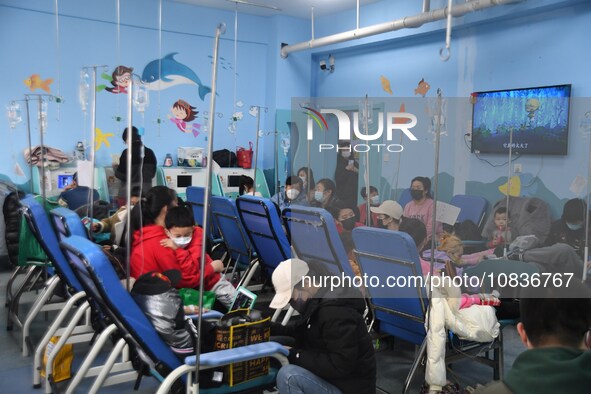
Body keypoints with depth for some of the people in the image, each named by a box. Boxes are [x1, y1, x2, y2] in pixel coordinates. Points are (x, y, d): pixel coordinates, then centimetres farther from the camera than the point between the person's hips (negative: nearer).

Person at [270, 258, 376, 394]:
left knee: (288, 376, -27)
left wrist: (295, 355, -22)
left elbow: (340, 365, -28)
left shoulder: (336, 311, -26)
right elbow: (302, 332, 16)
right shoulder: (317, 302, 4)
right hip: (332, 379, 10)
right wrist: (273, 329, -1)